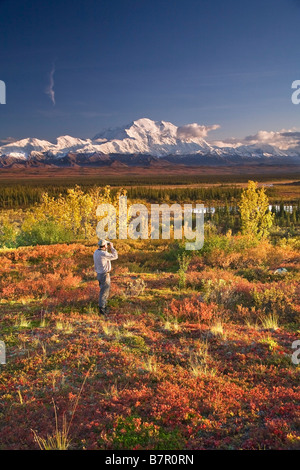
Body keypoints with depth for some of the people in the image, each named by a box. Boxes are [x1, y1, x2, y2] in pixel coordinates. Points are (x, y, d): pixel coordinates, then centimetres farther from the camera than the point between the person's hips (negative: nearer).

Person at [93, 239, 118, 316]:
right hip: (104, 275, -9)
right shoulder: (103, 254, -26)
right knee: (104, 292, -1)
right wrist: (112, 247, -7)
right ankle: (101, 309, 5)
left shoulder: (96, 252, 4)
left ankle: (103, 307, 29)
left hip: (99, 274, 9)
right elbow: (115, 256, -15)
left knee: (105, 291, 20)